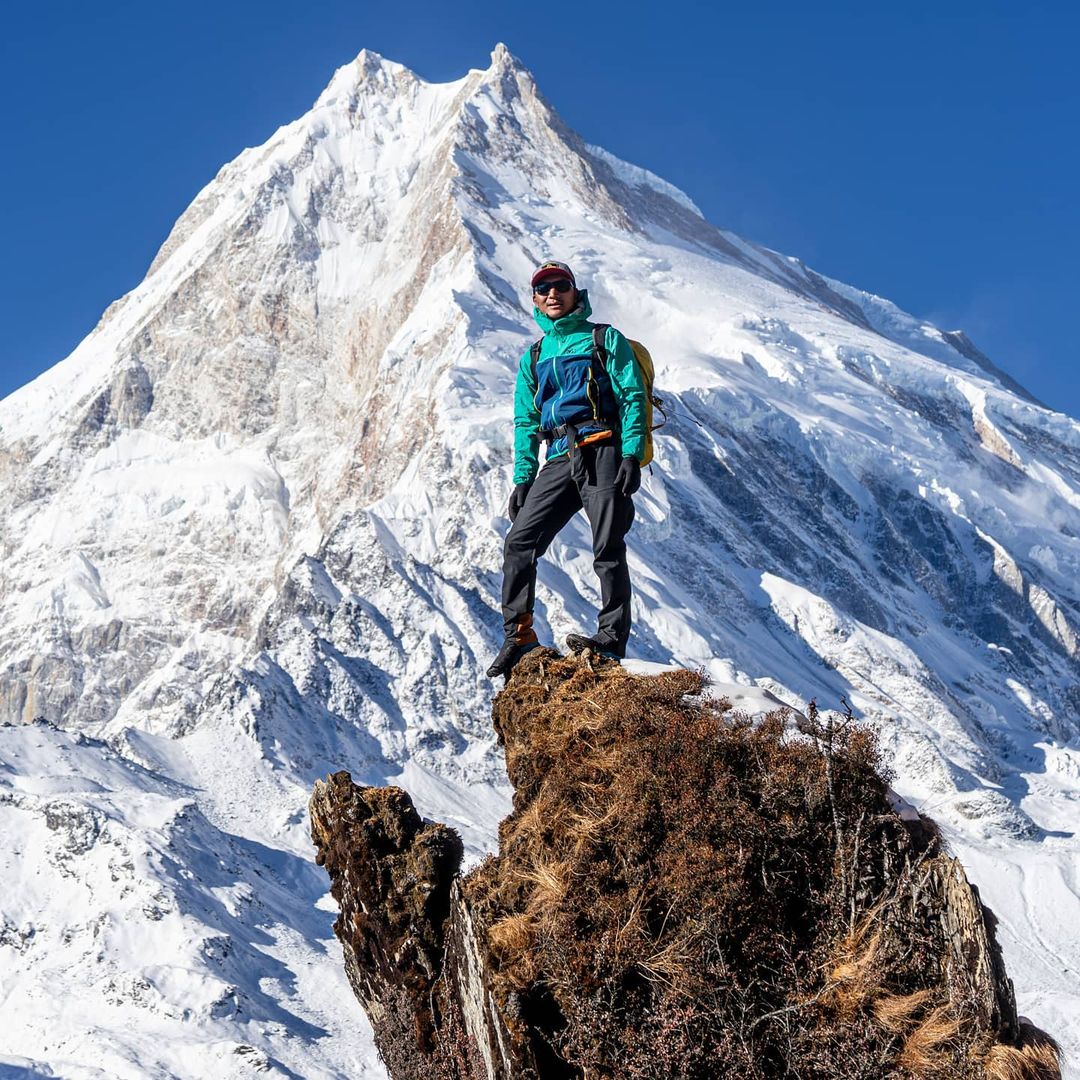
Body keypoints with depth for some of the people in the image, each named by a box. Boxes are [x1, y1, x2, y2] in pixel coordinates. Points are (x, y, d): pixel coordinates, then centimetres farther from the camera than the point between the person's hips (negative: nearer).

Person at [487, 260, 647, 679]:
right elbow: (525, 423, 23)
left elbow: (632, 397, 1)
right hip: (560, 459, 5)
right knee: (520, 541, -6)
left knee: (608, 549, -10)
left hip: (603, 451, -5)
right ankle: (518, 634, -1)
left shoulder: (604, 339, 10)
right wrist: (522, 477, 11)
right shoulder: (533, 357, 24)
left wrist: (632, 455, -12)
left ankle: (612, 640, -10)